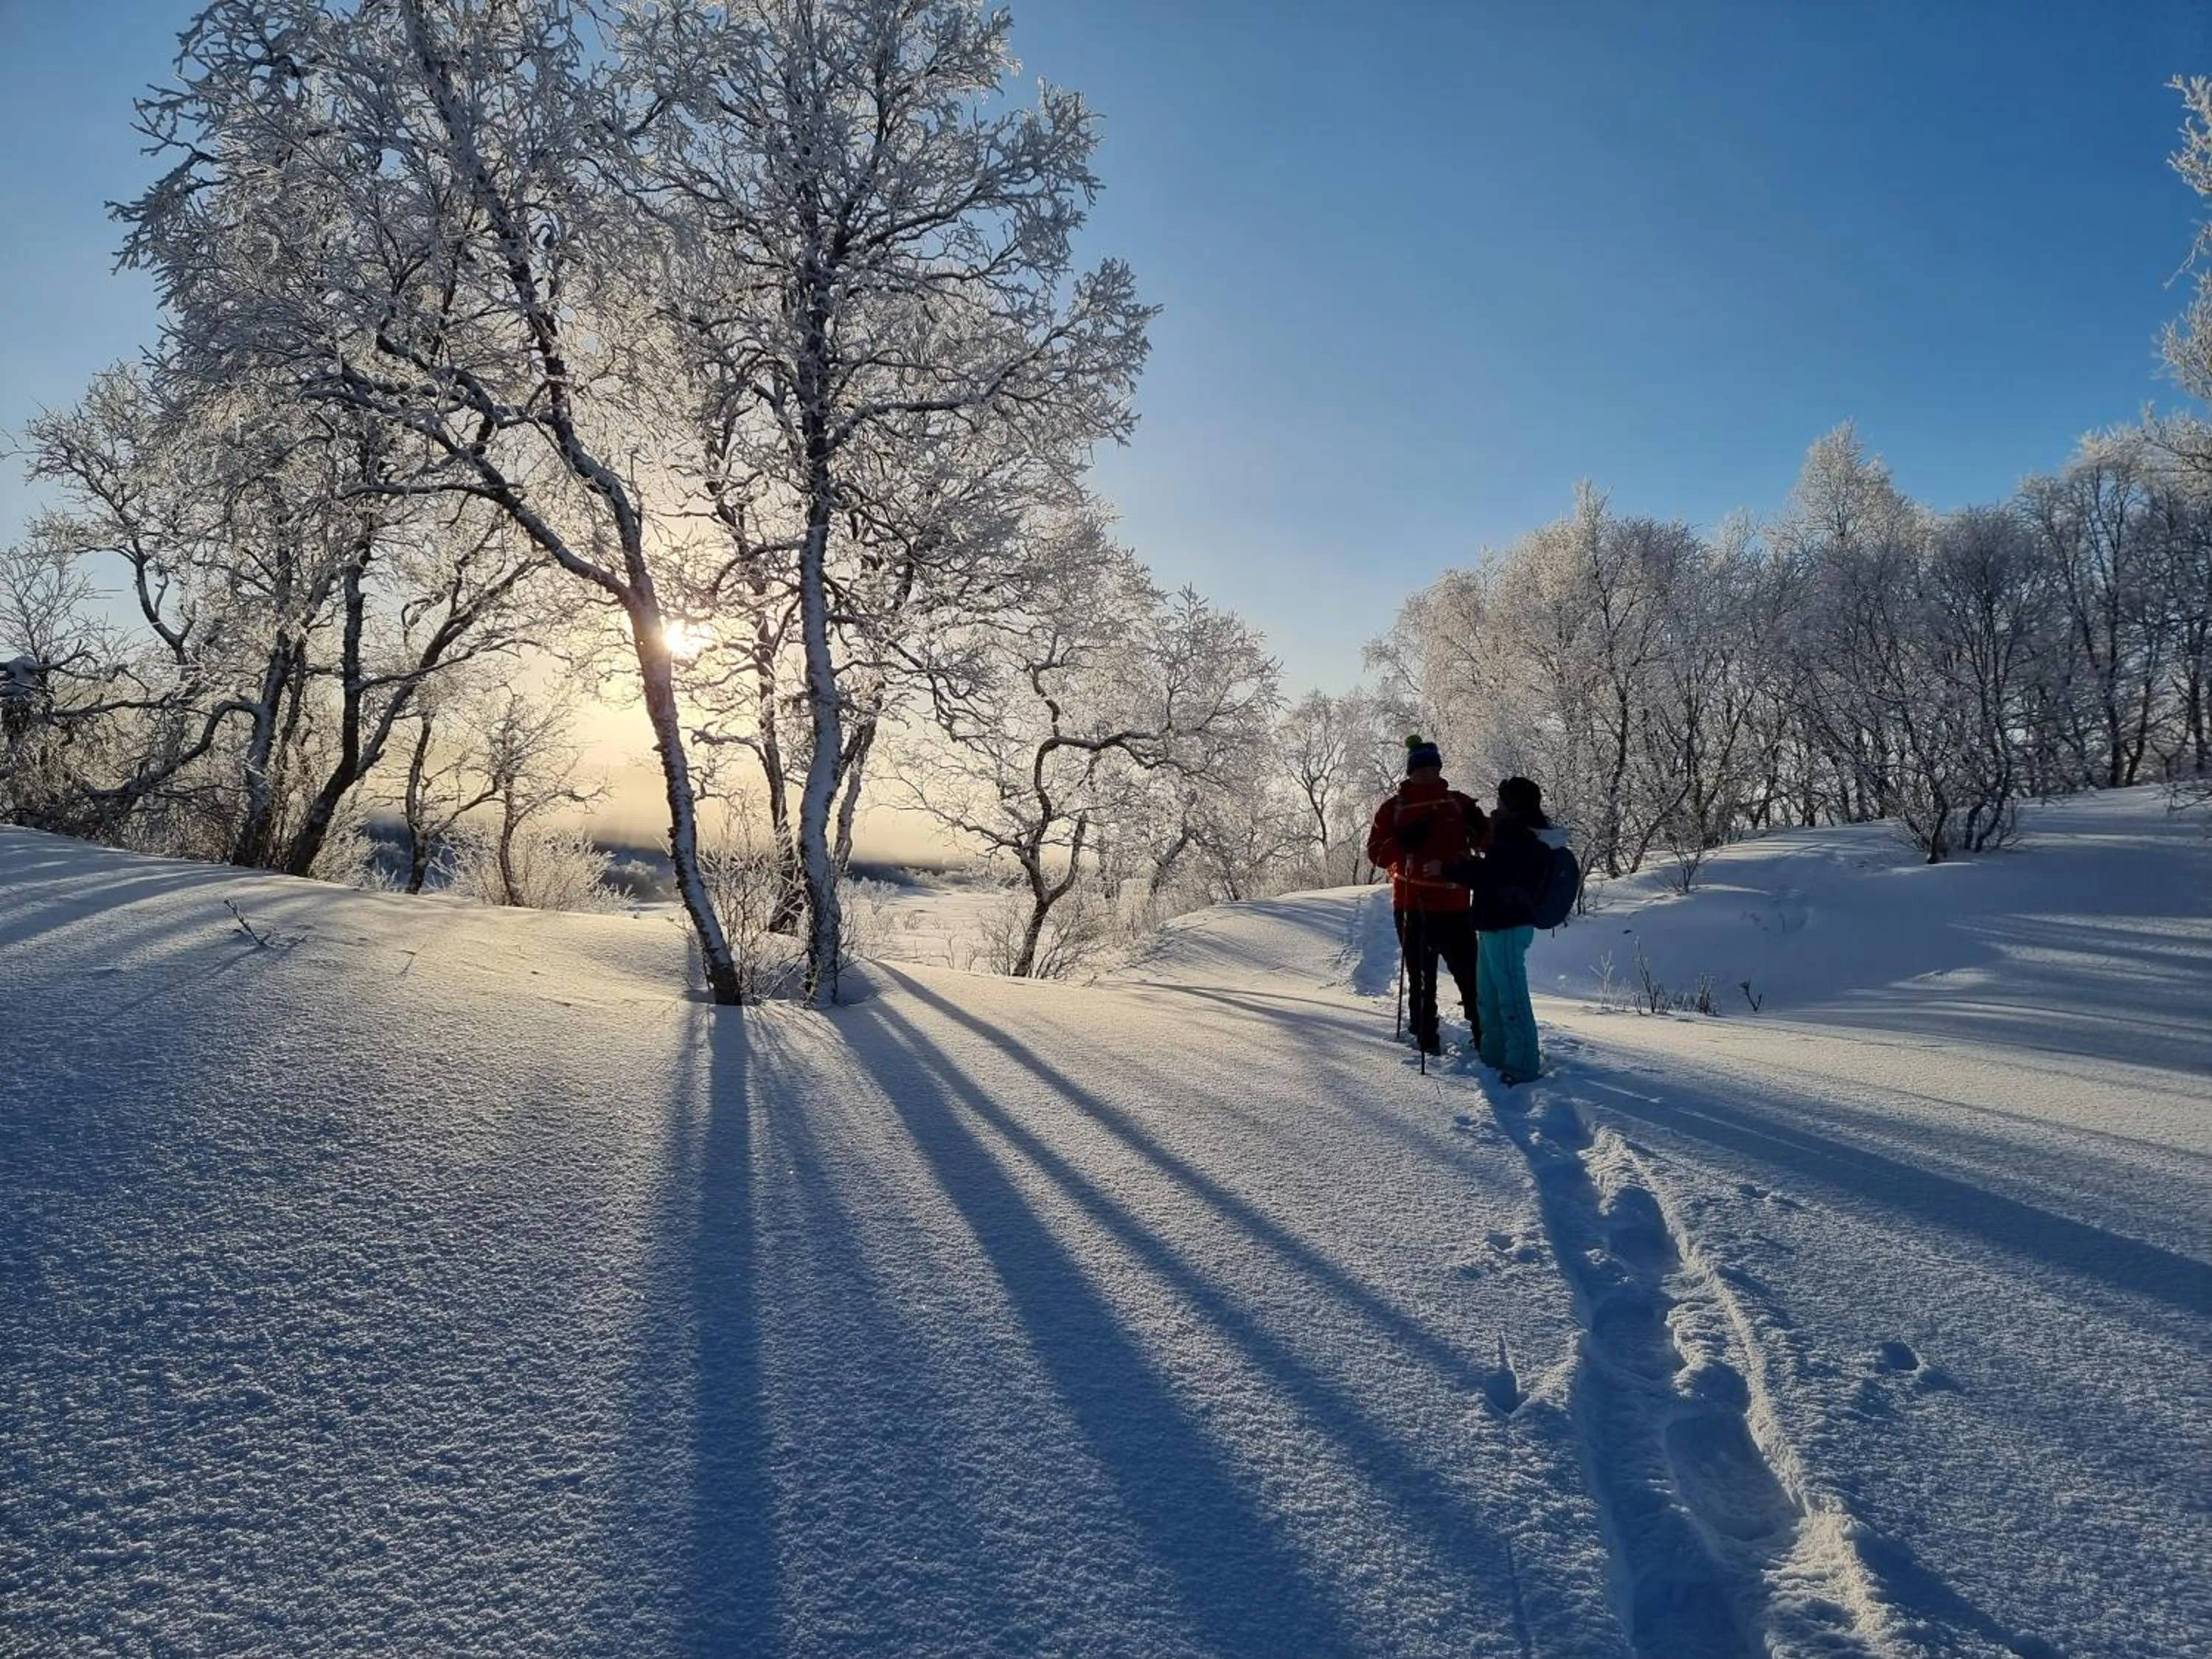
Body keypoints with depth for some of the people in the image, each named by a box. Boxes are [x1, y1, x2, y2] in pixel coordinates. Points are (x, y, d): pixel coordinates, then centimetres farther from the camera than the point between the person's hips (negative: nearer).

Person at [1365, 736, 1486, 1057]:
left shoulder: (1458, 803, 7)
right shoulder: (1393, 807, 3)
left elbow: (1483, 843, 11)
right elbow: (1376, 853, -2)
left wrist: (1478, 827, -11)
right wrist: (1404, 841, -20)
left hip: (1453, 904, 1)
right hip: (1411, 906, -1)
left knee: (1469, 971, 1)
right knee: (1421, 977, 6)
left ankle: (1483, 1032, 12)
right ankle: (1426, 1036, 16)